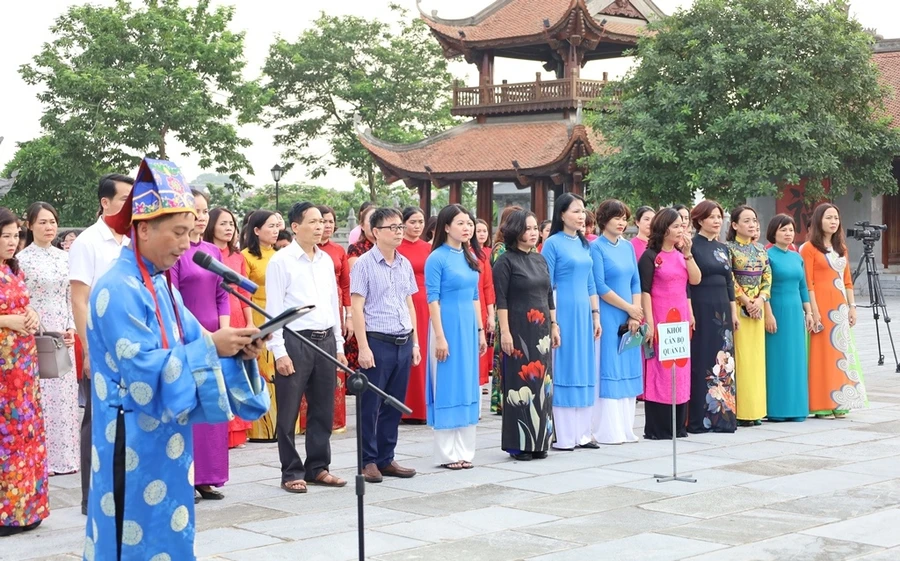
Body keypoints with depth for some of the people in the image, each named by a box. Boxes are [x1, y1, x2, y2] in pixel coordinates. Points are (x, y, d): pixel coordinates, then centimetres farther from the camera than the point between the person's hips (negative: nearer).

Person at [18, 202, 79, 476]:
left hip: (62, 337, 4)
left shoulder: (64, 257, 9)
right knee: (37, 397, -3)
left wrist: (71, 329, 1)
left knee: (64, 394, 6)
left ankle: (62, 455, 14)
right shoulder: (22, 259, -5)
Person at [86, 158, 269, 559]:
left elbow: (191, 344, 11)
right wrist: (211, 348, -21)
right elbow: (145, 371, -22)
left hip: (161, 444, 9)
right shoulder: (118, 290, -18)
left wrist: (234, 349, -8)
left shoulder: (160, 285, 12)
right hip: (135, 448, -9)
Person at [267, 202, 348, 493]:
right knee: (289, 412, 2)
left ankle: (318, 468, 22)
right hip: (295, 341, -6)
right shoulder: (281, 261, -6)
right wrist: (279, 352, -14)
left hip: (325, 340, 6)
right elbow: (273, 308, -9)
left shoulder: (326, 260, 12)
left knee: (324, 410, 11)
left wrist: (339, 345, 13)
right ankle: (291, 473, 11)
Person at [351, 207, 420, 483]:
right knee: (370, 406, 0)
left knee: (394, 405, 10)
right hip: (377, 342, -6)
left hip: (403, 343, 6)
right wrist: (363, 347, -13)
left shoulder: (405, 264, 12)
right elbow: (357, 307, -8)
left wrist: (415, 343, 14)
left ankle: (386, 459, 19)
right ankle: (368, 461, 9)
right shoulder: (365, 263, -6)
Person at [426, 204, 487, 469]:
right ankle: (447, 454, 5)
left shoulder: (470, 257, 11)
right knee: (447, 388, -2)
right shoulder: (437, 258, -9)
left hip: (469, 328, 7)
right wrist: (440, 337, -16)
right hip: (448, 326, -7)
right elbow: (432, 299, -12)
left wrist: (480, 331, 13)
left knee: (467, 387, 9)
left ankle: (464, 451, 16)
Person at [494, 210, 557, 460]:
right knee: (520, 384, -4)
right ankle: (518, 444, 2)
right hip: (518, 331, -6)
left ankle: (539, 441, 13)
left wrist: (554, 326, 12)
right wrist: (505, 332, -15)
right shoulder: (506, 261, -6)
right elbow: (500, 300, -10)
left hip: (541, 330, 6)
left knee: (541, 383, 6)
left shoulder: (540, 260, 13)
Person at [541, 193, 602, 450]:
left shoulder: (585, 244, 13)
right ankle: (563, 436, 2)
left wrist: (595, 315, 13)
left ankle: (581, 432, 14)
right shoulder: (553, 243, -6)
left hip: (583, 314, 7)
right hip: (563, 313, -6)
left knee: (584, 371, 8)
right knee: (563, 370, -3)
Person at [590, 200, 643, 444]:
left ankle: (625, 428, 12)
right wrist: (628, 308, -9)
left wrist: (635, 316, -3)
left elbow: (636, 282, 9)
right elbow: (600, 286, -11)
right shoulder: (596, 247, -6)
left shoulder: (628, 247, 12)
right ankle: (606, 431, 0)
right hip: (607, 318, -6)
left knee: (627, 370, 7)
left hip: (629, 319, 6)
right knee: (607, 370, -4)